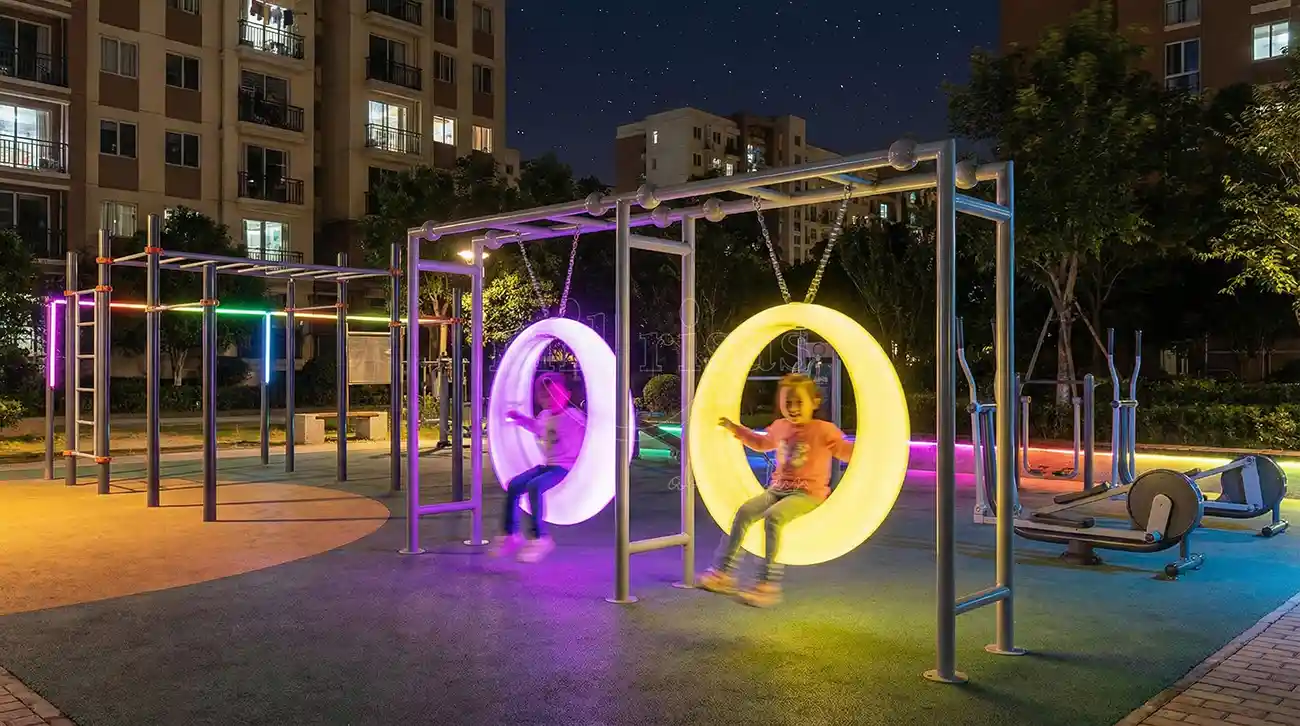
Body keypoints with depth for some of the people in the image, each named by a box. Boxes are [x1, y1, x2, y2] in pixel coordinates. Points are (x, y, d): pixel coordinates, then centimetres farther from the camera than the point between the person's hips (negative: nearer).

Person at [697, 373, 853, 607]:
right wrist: (735, 428, 30)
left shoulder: (824, 431, -7)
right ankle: (724, 572, -3)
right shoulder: (780, 427, 11)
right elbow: (762, 443, 32)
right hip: (778, 488, 7)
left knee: (773, 516, -30)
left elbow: (848, 452, -5)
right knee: (744, 511, -10)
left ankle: (768, 583, -27)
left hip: (808, 493, -6)